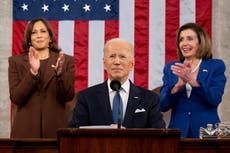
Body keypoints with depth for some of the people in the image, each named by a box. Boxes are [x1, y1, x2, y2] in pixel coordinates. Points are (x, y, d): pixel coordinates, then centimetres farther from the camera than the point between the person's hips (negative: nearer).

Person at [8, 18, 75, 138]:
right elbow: (15, 98, -3)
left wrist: (59, 72, -18)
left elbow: (69, 96, -1)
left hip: (55, 128, 0)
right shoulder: (16, 61, 7)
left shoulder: (66, 60, 7)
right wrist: (33, 72, -16)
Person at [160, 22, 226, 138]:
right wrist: (179, 84, -18)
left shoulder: (216, 66, 3)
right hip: (178, 132, 2)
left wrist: (192, 80, -25)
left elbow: (215, 99, -11)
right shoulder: (170, 68, 9)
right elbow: (163, 105, -1)